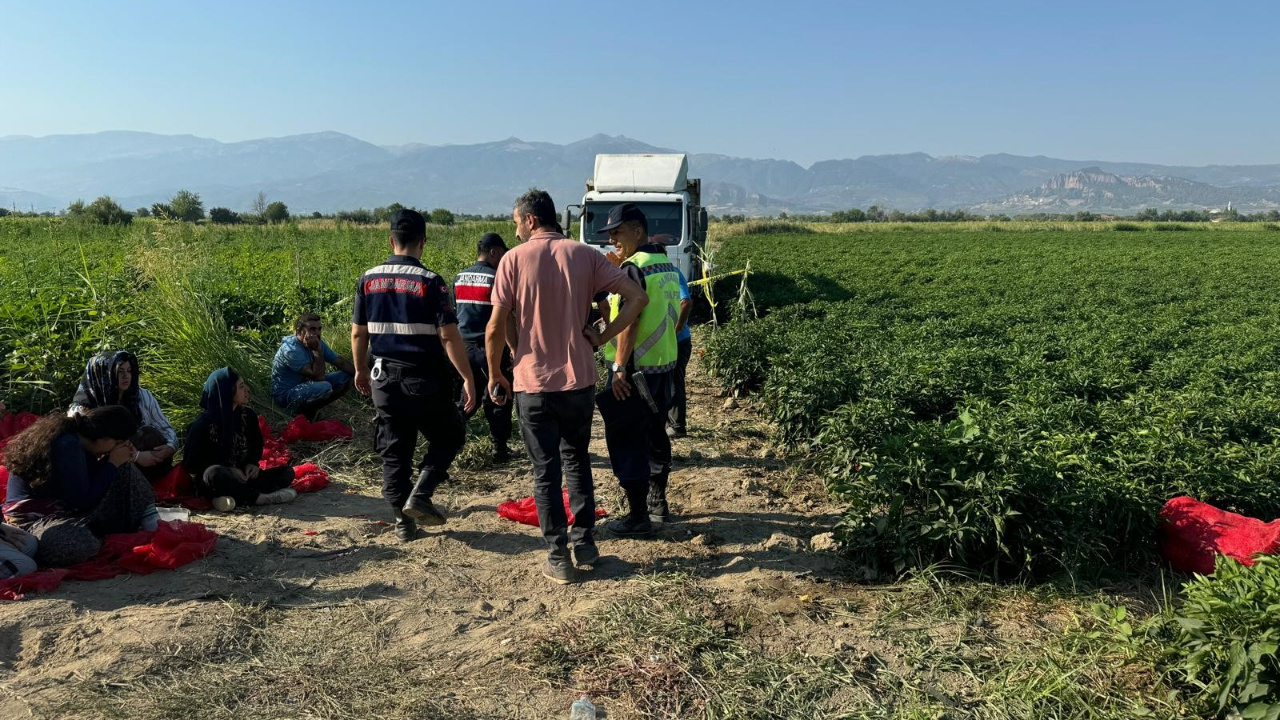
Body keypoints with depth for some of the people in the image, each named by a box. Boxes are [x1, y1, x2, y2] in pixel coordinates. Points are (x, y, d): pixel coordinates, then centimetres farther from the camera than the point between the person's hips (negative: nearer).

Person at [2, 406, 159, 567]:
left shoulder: (76, 436, 3)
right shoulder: (67, 445, -25)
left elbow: (92, 478, 15)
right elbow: (83, 500, -22)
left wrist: (114, 461, -1)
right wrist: (112, 464, -14)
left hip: (64, 507, 10)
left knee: (122, 468, 4)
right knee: (81, 544, -42)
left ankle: (147, 518, -3)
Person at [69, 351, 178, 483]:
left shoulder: (143, 396, 6)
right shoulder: (82, 410, -3)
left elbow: (166, 428, 8)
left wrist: (170, 447, -14)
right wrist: (135, 456, -23)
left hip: (156, 470, 2)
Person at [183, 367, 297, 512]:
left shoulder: (248, 416, 3)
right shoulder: (204, 423, -11)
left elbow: (257, 446, 17)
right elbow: (191, 462, -8)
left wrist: (252, 463, -5)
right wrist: (228, 470, -19)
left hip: (243, 476, 6)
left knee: (287, 471, -15)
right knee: (215, 474, -41)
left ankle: (235, 498, -31)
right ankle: (260, 498, -27)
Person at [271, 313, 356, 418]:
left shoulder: (317, 343, -2)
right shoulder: (291, 350, -26)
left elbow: (341, 362, 1)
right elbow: (318, 376, -30)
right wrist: (317, 350, -27)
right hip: (285, 395, -9)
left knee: (345, 377, -1)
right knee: (324, 387, -33)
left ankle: (312, 409, 3)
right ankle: (298, 413, -7)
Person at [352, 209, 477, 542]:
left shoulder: (368, 280, 3)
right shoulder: (430, 282, -12)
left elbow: (358, 333, 9)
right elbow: (449, 336, -16)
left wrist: (361, 370, 23)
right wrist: (467, 378, -10)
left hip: (384, 379, 5)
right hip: (423, 380, -4)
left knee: (394, 452, 13)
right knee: (450, 435, 16)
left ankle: (403, 521, 18)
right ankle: (419, 496, 2)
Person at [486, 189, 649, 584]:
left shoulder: (515, 259, -6)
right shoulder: (585, 255, 2)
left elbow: (495, 328, -8)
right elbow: (637, 297, -5)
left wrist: (495, 375, 6)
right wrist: (601, 337, 1)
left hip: (533, 383, -3)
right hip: (579, 378, 3)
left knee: (546, 471, 7)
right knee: (577, 460, 20)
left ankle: (559, 557, 11)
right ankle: (584, 543, 25)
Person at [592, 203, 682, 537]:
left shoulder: (634, 267, -16)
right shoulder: (667, 266, 12)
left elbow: (629, 321, -21)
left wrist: (619, 367, -20)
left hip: (635, 369, -9)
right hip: (665, 365, 9)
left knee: (627, 441, -2)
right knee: (655, 434, 19)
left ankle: (638, 516, 3)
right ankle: (657, 503, 30)